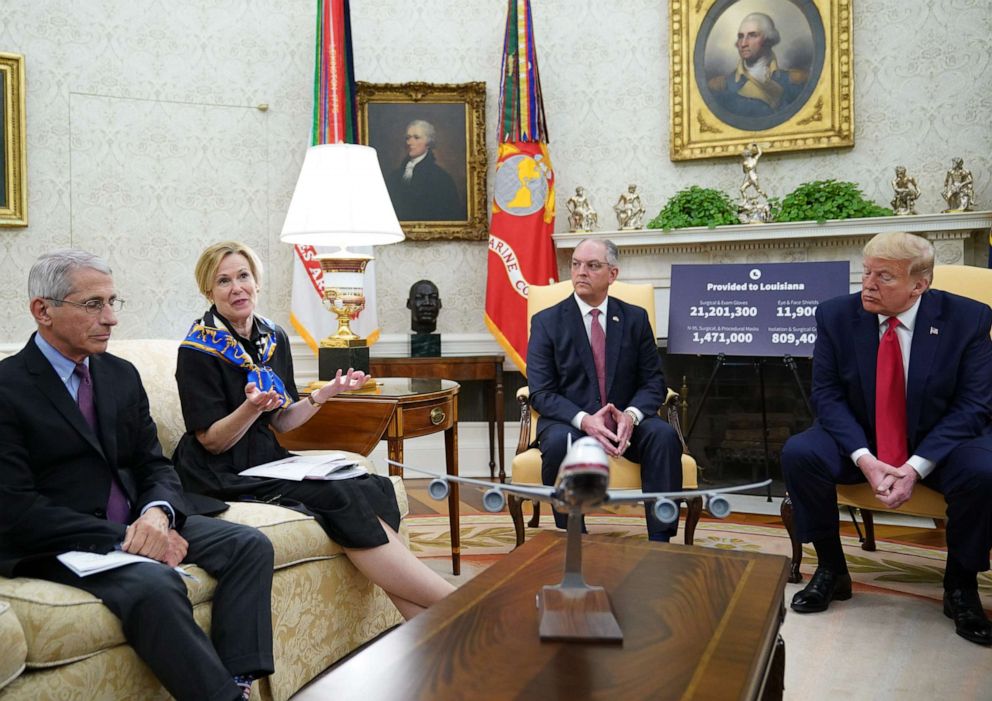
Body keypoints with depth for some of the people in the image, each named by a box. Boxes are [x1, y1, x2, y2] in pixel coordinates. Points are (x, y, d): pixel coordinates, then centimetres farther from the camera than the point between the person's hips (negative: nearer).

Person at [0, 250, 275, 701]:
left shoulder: (122, 375, 10)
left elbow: (154, 465, 10)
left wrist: (157, 513, -14)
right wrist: (122, 540, -21)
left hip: (136, 523, 7)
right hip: (60, 545, -7)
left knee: (250, 545, -11)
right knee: (155, 583, -34)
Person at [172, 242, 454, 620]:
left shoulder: (274, 338, 8)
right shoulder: (198, 350, -10)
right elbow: (211, 441, -11)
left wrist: (324, 393, -3)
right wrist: (251, 407, -28)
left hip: (268, 458, 6)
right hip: (223, 473, -6)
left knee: (374, 489, -19)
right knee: (341, 497, -27)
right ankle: (453, 604, -24)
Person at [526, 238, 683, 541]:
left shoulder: (635, 318, 8)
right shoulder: (546, 321, 1)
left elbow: (653, 381, 4)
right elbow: (541, 392, -7)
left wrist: (631, 415, -19)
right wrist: (583, 420, -25)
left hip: (625, 423, 2)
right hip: (569, 422, -2)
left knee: (664, 435, -28)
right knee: (559, 442, -35)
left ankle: (660, 540, -23)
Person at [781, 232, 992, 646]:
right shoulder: (836, 315, -9)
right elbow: (827, 394, -8)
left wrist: (915, 467, -25)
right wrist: (864, 458, -24)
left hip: (940, 442, -1)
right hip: (859, 439, 1)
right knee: (798, 453, -26)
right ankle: (831, 570, -4)